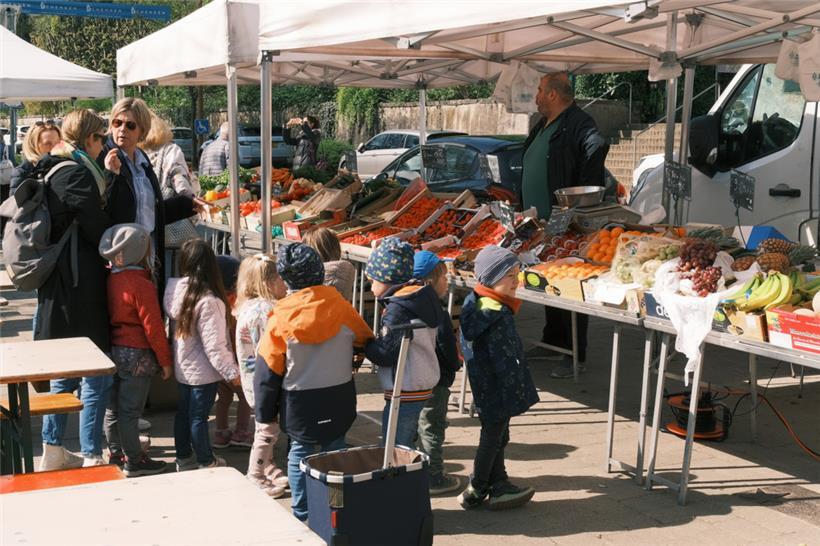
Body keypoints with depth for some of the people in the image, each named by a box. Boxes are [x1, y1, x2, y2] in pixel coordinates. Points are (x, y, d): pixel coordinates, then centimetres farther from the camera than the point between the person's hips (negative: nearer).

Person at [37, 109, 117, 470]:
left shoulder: (50, 171, 14)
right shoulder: (76, 173, -16)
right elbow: (99, 227, -14)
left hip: (56, 287, 10)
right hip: (81, 287, -10)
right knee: (96, 375, -3)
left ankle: (53, 451, 26)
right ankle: (92, 458, 2)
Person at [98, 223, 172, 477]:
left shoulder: (111, 278, 3)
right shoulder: (142, 284, -20)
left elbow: (109, 315, 12)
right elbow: (153, 325, -18)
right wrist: (165, 360, -9)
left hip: (113, 350, 8)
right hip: (137, 355, -8)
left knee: (113, 406, 16)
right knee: (130, 410, 0)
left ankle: (116, 454, 29)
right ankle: (134, 462, 11)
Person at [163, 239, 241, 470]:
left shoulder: (174, 289, -6)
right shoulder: (208, 301, -27)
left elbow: (174, 329, 4)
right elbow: (214, 344, -23)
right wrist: (231, 372, -14)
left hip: (182, 366, 7)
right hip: (203, 372, -7)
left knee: (183, 412, 19)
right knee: (199, 417, 6)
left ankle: (183, 457, 35)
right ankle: (206, 462, 22)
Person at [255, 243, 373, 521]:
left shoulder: (281, 317, -12)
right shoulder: (340, 306, -9)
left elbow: (268, 368, -6)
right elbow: (366, 339, 8)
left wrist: (266, 412, 4)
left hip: (300, 403, -1)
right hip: (339, 399, 2)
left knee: (300, 454, 11)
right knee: (335, 451, 13)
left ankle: (302, 515, 16)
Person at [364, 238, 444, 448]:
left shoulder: (398, 309, -19)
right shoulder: (421, 300, 10)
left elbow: (386, 354, -21)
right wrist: (372, 342, 7)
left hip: (405, 395, -10)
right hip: (422, 389, 10)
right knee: (405, 450, 19)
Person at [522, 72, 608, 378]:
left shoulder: (577, 124, -15)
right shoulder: (542, 126, 17)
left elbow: (597, 146, -35)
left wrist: (582, 194, -30)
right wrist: (526, 209, 18)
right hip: (541, 222, 10)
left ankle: (575, 355, 3)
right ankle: (552, 343, 30)